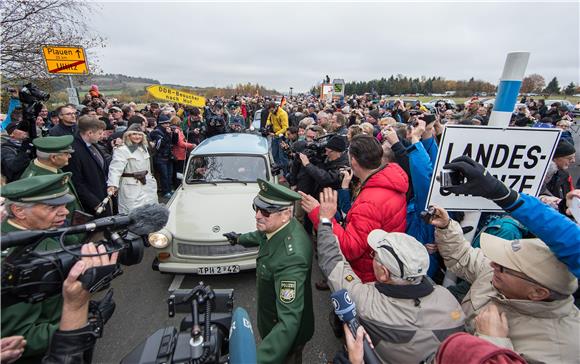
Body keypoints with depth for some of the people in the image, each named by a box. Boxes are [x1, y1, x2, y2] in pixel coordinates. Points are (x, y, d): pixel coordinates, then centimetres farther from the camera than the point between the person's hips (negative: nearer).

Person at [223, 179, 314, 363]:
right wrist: (240, 238, 26)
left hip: (287, 332, -7)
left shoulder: (291, 256, -41)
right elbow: (263, 235, 11)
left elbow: (289, 322, -40)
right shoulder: (278, 226, -14)